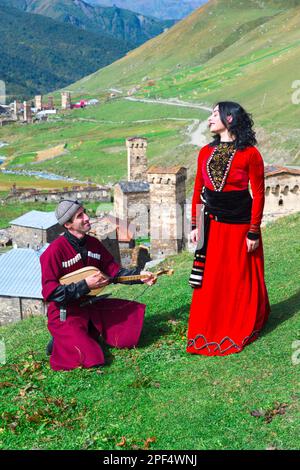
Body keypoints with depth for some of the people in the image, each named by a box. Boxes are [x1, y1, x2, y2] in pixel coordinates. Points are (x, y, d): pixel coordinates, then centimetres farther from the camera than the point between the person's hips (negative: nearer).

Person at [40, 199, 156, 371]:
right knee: (91, 359, -23)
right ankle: (63, 341, 7)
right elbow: (49, 292, -21)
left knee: (136, 311, 4)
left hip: (90, 305, 7)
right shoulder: (55, 250, -19)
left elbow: (115, 271, 9)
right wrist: (85, 285, -26)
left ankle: (91, 332, 14)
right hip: (66, 313, -7)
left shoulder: (93, 243, 4)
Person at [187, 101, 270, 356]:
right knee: (210, 280, 8)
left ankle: (240, 330, 25)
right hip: (211, 223, 4)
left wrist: (254, 232, -11)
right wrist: (195, 226, 6)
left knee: (240, 280, 7)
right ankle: (209, 332, 21)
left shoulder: (250, 153, -9)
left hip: (239, 224, -4)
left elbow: (258, 194, -9)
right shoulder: (206, 152, 6)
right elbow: (198, 191, 9)